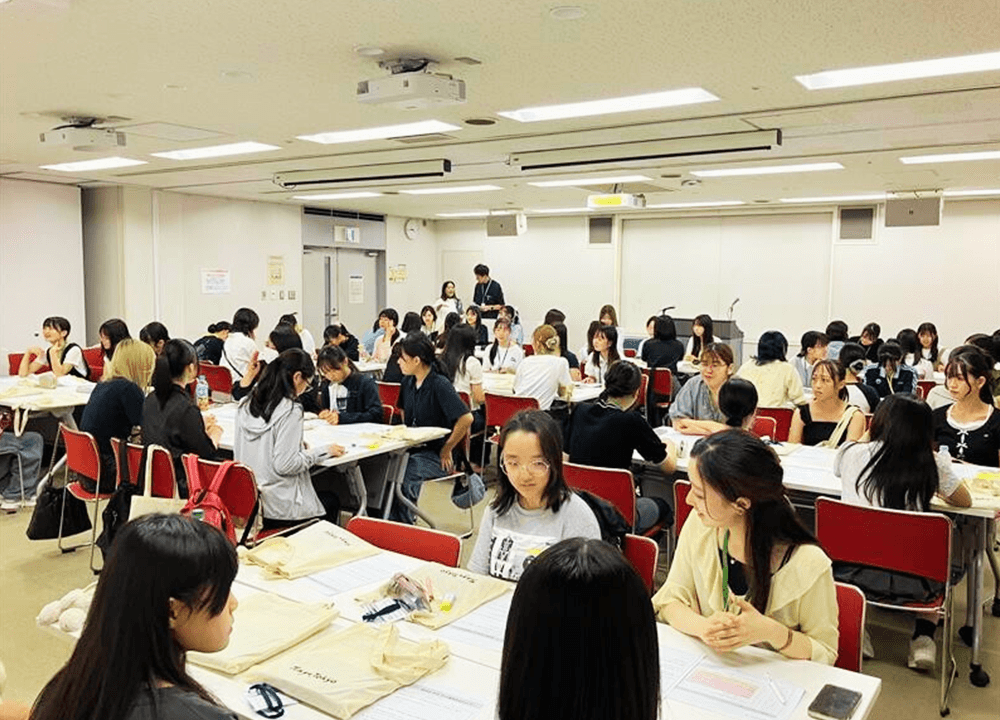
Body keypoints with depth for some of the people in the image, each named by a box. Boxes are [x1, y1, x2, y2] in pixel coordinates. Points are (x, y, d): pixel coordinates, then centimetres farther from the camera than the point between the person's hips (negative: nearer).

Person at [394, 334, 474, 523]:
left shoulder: (440, 385, -15)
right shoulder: (408, 383, 8)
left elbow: (466, 419, -24)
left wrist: (447, 450, -15)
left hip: (436, 456, -7)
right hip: (413, 449, 7)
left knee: (402, 475, -31)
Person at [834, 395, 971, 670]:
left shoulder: (851, 453, -2)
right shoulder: (932, 464, -6)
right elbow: (965, 501, 14)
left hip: (849, 573, 1)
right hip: (906, 581, 0)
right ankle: (923, 639, 20)